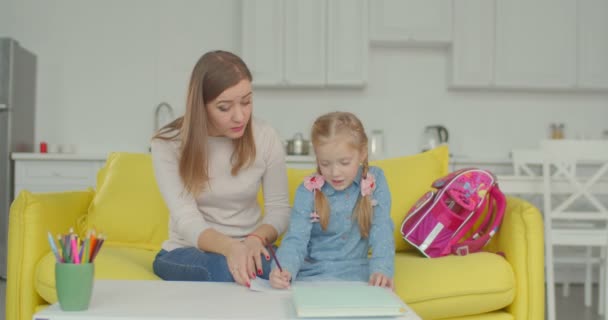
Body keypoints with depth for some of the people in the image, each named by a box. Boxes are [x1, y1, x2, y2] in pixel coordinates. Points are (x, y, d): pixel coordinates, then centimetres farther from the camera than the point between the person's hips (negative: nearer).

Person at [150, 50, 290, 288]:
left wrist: (256, 238, -25)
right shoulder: (168, 144, -12)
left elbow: (279, 208, -1)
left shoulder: (266, 138, -5)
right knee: (225, 268, -37)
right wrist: (230, 247, -42)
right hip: (186, 252, -2)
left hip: (247, 248, 3)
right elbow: (187, 220, -21)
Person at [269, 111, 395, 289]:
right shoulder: (309, 190, -5)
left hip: (356, 272, 1)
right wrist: (284, 270, -34)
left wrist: (382, 269, -26)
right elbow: (296, 238, -13)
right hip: (313, 272, 0)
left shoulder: (375, 181, -1)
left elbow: (381, 231, -7)